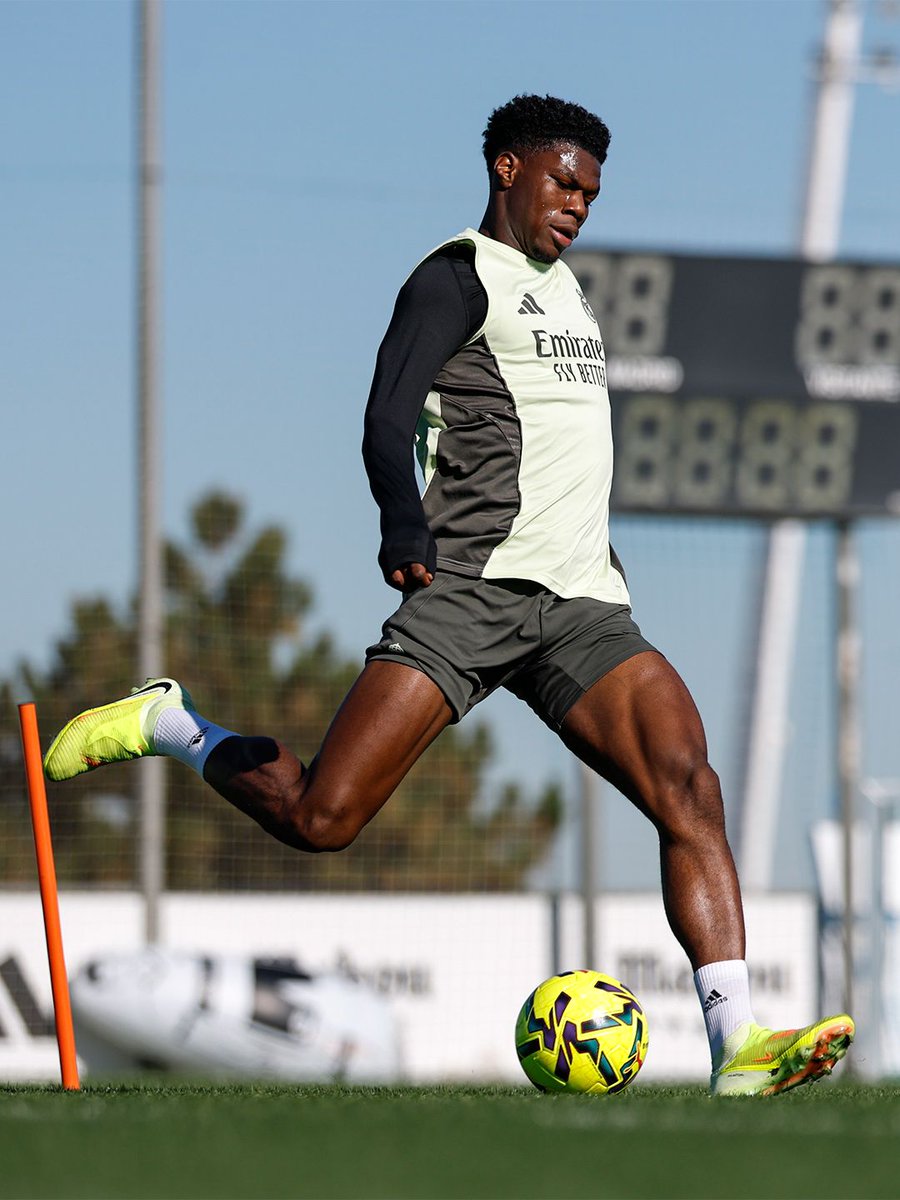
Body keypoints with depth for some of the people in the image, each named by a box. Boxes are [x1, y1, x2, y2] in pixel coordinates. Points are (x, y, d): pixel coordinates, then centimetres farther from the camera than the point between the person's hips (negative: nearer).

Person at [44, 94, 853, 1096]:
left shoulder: (564, 287, 25)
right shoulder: (460, 276, -1)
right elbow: (387, 419, -16)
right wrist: (407, 526, -33)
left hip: (582, 604, 7)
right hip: (468, 590, -7)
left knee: (690, 791, -15)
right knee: (320, 818, -14)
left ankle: (736, 1049, -21)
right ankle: (169, 726, 15)